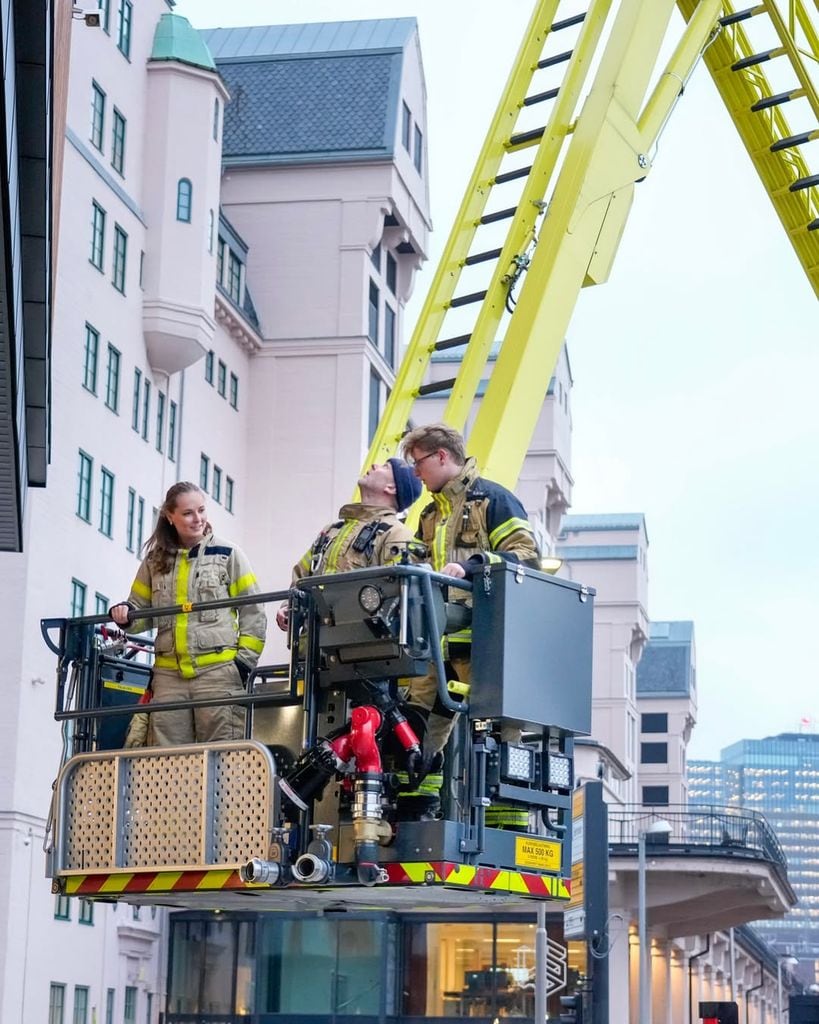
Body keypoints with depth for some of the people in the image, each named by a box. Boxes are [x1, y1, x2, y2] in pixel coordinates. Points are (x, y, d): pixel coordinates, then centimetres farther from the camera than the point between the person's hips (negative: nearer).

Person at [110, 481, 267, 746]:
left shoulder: (228, 554, 6)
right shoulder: (155, 561, 15)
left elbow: (253, 613, 6)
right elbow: (141, 611, 21)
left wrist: (244, 661, -3)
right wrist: (125, 615, -2)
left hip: (218, 671, -3)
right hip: (168, 675, 3)